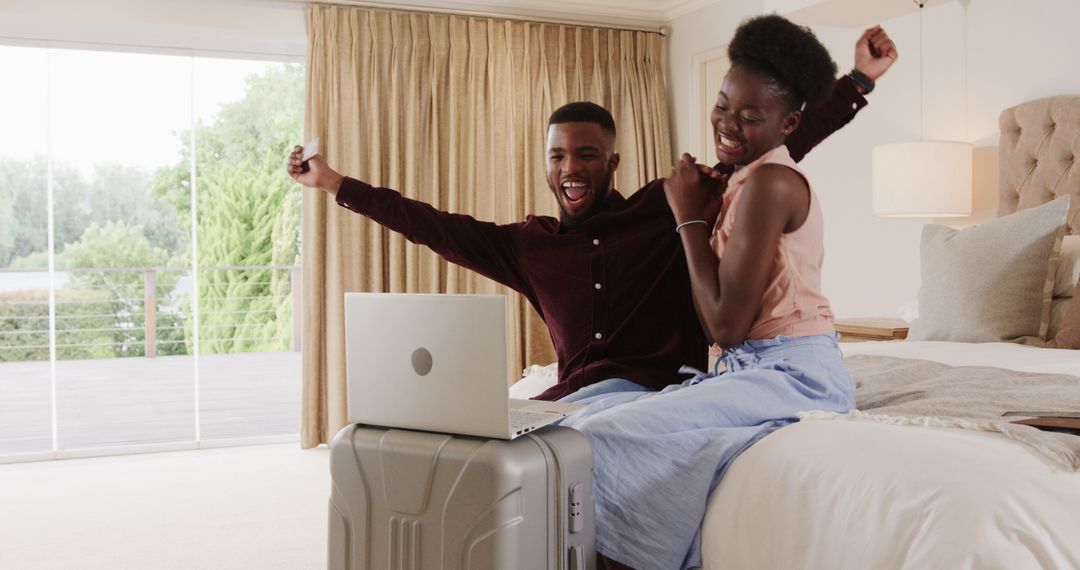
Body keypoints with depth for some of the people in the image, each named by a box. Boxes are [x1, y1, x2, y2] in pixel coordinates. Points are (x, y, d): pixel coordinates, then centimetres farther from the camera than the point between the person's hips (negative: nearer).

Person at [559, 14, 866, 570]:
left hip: (790, 373, -10)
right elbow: (725, 321, 13)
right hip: (754, 367, 10)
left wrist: (690, 218, -9)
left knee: (606, 438, -24)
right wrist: (705, 214, 6)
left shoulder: (769, 182, -14)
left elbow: (727, 326, -17)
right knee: (595, 416, 1)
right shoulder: (746, 182, 14)